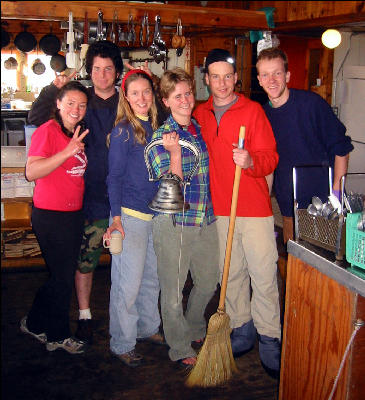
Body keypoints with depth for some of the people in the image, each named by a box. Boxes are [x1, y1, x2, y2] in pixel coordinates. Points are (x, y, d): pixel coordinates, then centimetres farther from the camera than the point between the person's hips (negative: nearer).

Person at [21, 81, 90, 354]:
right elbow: (31, 172, -25)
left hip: (74, 214, 8)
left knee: (64, 275, 15)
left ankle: (35, 324, 32)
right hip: (51, 216, -8)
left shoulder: (77, 134, 12)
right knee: (62, 277, 2)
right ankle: (58, 335, 21)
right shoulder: (47, 131, -13)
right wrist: (68, 151, -30)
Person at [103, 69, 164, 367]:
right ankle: (122, 345, 13)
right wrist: (116, 217, -15)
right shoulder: (123, 130, -8)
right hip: (130, 215, -6)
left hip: (156, 214, 6)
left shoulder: (157, 127, 10)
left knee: (152, 277, 16)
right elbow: (114, 177, -10)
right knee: (128, 283, -1)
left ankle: (147, 328, 34)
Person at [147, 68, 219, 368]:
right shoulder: (161, 137, -10)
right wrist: (175, 152, -26)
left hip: (206, 220, 6)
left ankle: (195, 329, 43)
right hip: (174, 223, -6)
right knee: (173, 289, 4)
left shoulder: (202, 128, 8)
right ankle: (180, 349, 23)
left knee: (209, 282, 18)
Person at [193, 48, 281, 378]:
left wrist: (251, 161, -26)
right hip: (220, 209, 4)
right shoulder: (201, 114, 11)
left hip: (255, 208, -4)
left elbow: (270, 158, -6)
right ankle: (242, 331, 27)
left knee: (263, 275, -1)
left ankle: (269, 339, 12)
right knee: (232, 273, 12)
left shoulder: (253, 110, -1)